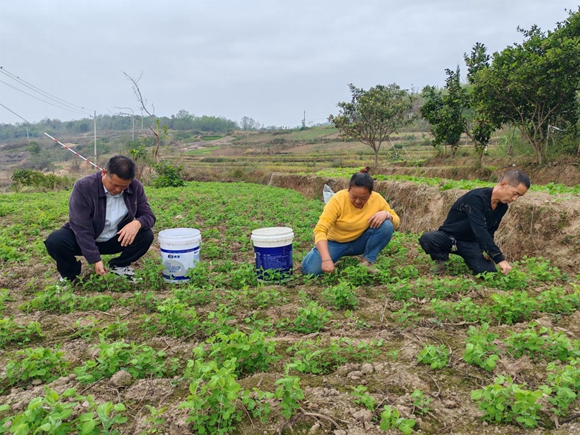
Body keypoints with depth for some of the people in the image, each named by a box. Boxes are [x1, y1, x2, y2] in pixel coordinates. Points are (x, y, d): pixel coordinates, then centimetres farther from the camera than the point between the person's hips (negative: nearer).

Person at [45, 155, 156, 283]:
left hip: (116, 239, 3)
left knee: (146, 235, -22)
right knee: (55, 241, -31)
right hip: (82, 239, -2)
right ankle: (70, 275, 2)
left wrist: (137, 223, -36)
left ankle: (119, 266, 6)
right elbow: (81, 228, -27)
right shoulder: (83, 187, -25)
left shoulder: (135, 187, -15)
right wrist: (96, 260, -31)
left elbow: (148, 215, -10)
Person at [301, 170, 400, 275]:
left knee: (387, 225, -23)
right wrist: (326, 259, -46)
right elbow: (320, 230, -33)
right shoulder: (338, 199, -26)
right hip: (336, 242, -2)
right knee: (309, 269, -25)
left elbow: (396, 222, -5)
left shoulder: (377, 199, -15)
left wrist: (386, 214, -29)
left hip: (360, 242, 3)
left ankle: (367, 261, -9)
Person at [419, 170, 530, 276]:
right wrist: (500, 259, -39)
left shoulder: (502, 206, -2)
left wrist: (488, 250, -8)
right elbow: (480, 231, -36)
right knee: (427, 239, -39)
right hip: (449, 237, -5)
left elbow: (490, 231, 11)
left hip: (470, 243, 6)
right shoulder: (476, 198, -27)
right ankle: (442, 260, -6)